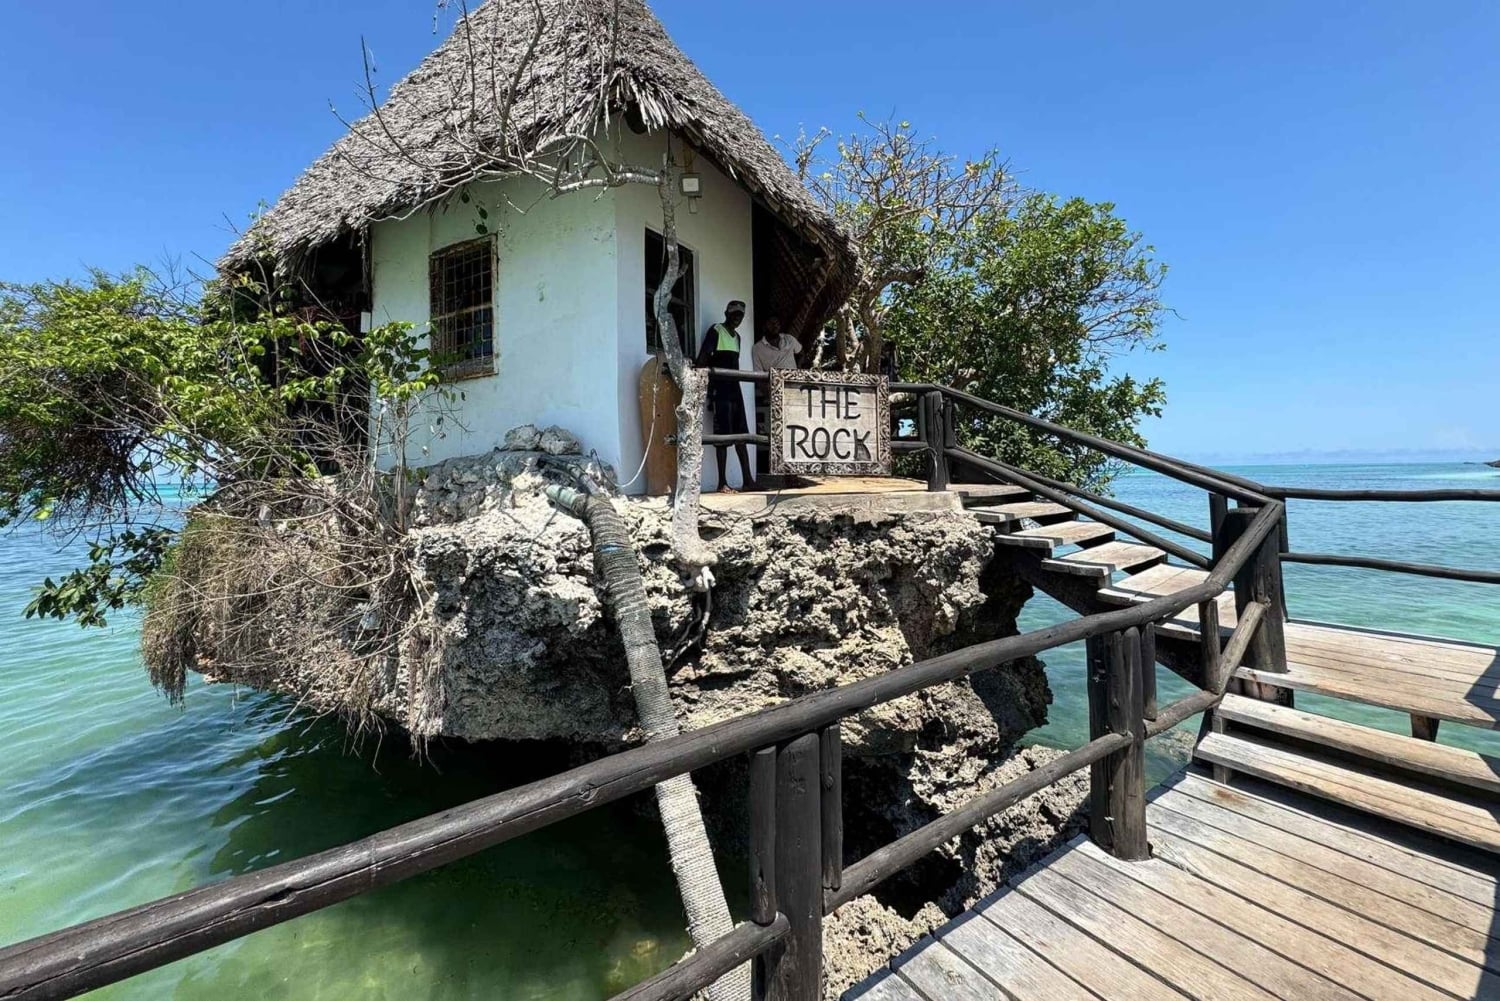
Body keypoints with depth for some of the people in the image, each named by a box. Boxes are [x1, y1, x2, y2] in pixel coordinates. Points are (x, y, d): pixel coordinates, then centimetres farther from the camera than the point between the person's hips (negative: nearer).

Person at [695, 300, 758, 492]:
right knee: (723, 437, -8)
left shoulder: (737, 336, 20)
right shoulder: (716, 331, -3)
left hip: (734, 389, 8)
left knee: (741, 435, 5)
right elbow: (702, 360, -10)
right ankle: (722, 482, -5)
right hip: (719, 390, -8)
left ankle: (748, 480, 8)